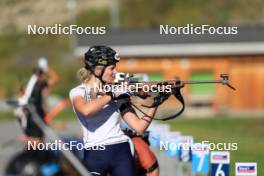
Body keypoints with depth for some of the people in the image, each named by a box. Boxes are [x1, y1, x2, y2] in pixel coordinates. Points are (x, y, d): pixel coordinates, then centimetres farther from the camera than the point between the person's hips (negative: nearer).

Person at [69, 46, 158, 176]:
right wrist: (112, 95, -14)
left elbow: (139, 126, 5)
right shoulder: (79, 92, 1)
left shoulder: (118, 92, 10)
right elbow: (86, 110, -25)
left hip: (121, 152, 3)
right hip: (95, 155, -3)